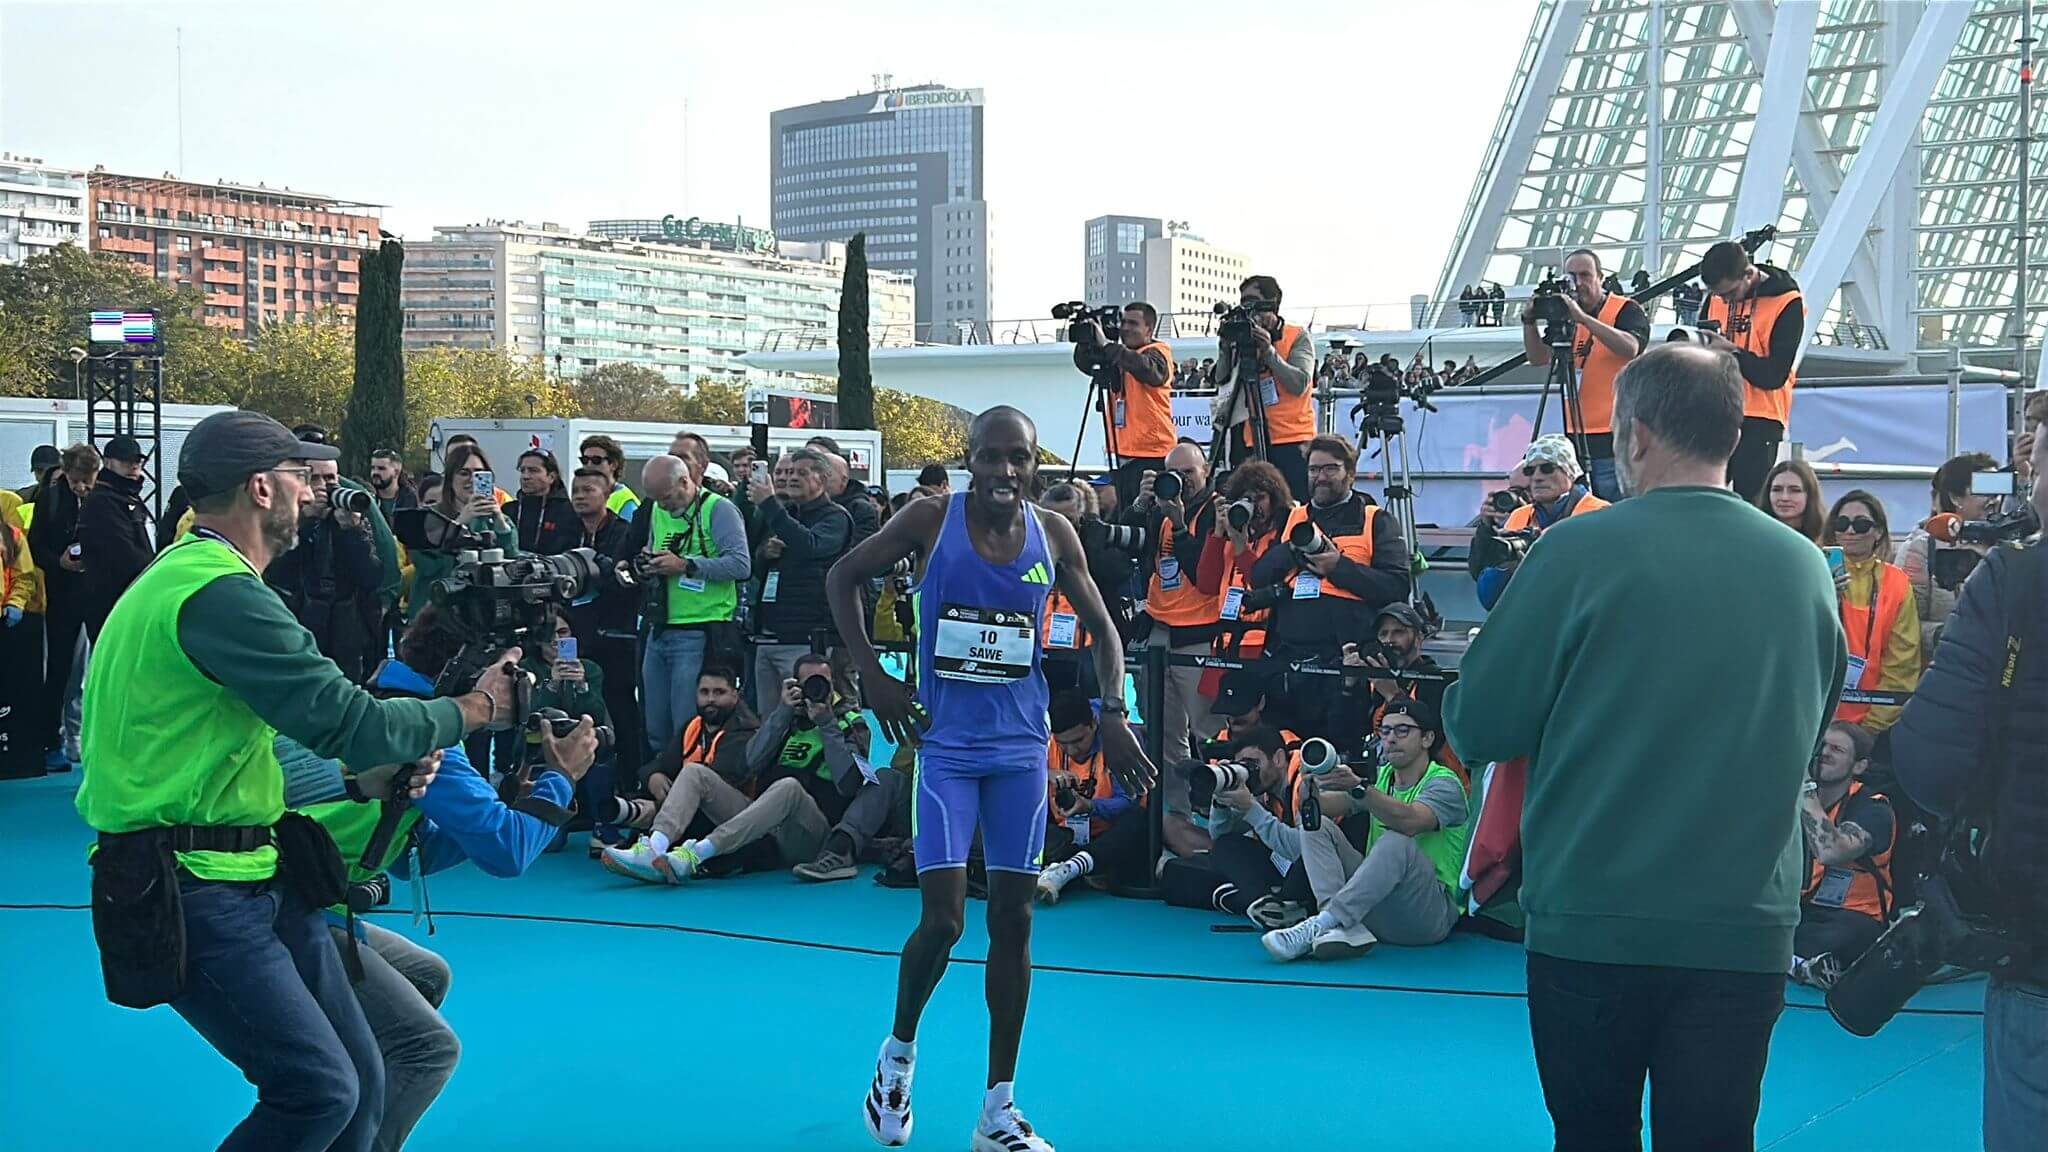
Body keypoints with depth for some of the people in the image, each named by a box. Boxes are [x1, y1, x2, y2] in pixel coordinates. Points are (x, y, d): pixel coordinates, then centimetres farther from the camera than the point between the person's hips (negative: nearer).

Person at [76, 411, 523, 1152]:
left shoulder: (182, 571, 15)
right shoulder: (221, 592, -19)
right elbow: (347, 722, -21)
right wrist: (473, 709, -6)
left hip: (255, 874, 10)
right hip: (194, 893, -10)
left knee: (358, 1081, 9)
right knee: (319, 1091, -13)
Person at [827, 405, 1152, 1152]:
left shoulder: (1054, 535, 0)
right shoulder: (930, 520, -7)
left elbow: (1100, 627, 10)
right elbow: (843, 577, 3)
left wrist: (1113, 714, -3)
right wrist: (873, 676, -5)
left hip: (1020, 746, 3)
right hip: (944, 744, -3)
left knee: (1013, 918, 4)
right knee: (943, 917, -9)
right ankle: (899, 1050, 22)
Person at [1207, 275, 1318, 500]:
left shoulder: (1298, 337, 2)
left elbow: (1299, 384, -12)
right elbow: (1220, 381, 5)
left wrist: (1269, 351, -18)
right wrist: (1225, 349, -7)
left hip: (1292, 441, -4)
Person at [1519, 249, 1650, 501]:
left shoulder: (1626, 310, -3)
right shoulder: (1565, 314, 15)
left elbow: (1630, 348, -23)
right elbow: (1539, 358, 9)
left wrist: (1583, 317, -30)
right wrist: (1529, 322, -8)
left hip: (1614, 436, -6)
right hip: (1576, 434, 6)